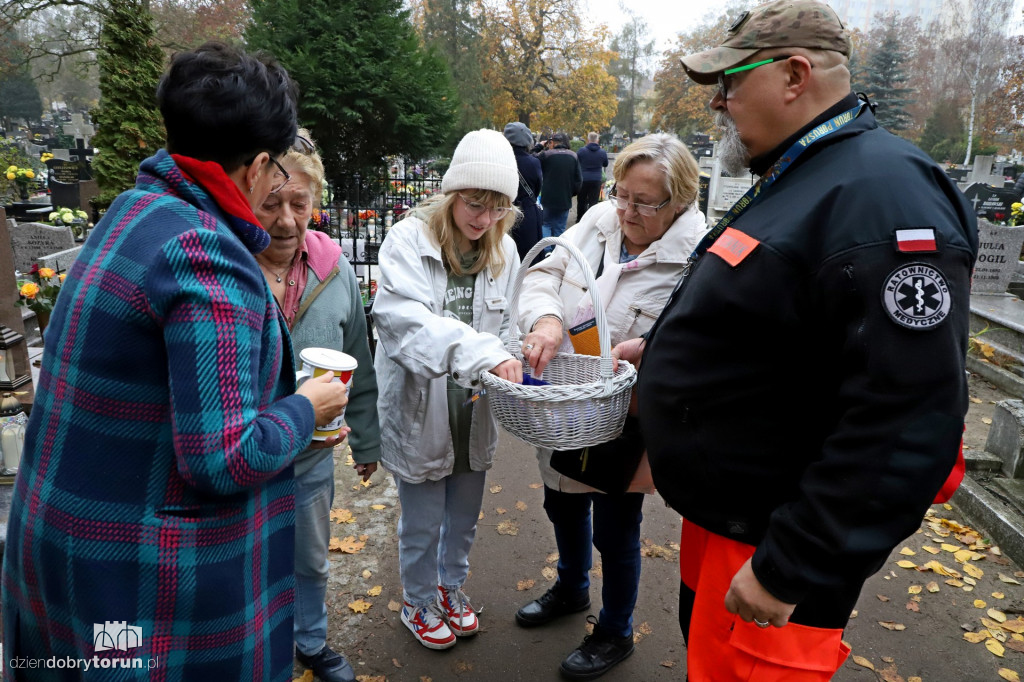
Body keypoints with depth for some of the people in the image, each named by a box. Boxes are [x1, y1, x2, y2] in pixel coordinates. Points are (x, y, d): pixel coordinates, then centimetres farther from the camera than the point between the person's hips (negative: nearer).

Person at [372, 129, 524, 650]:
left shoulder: (503, 251, -1)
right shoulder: (408, 240, -16)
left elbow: (504, 328, 4)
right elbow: (403, 318, -32)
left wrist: (496, 369, -16)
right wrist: (481, 353, -43)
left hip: (474, 409, 4)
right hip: (420, 408, -4)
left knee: (465, 515, 22)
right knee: (424, 523, 14)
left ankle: (451, 588, 50)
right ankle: (420, 603, 42)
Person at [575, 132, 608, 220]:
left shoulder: (581, 151, -6)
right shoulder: (603, 152, -1)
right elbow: (605, 165, 14)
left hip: (583, 179, 0)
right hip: (596, 180, 0)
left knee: (581, 201, 13)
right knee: (593, 202, 2)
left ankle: (579, 219, 20)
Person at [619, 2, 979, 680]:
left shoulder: (884, 199, -25)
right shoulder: (792, 181, 9)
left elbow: (907, 425, -29)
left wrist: (788, 570, -25)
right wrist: (665, 348, 11)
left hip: (771, 541, -9)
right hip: (720, 509, 9)